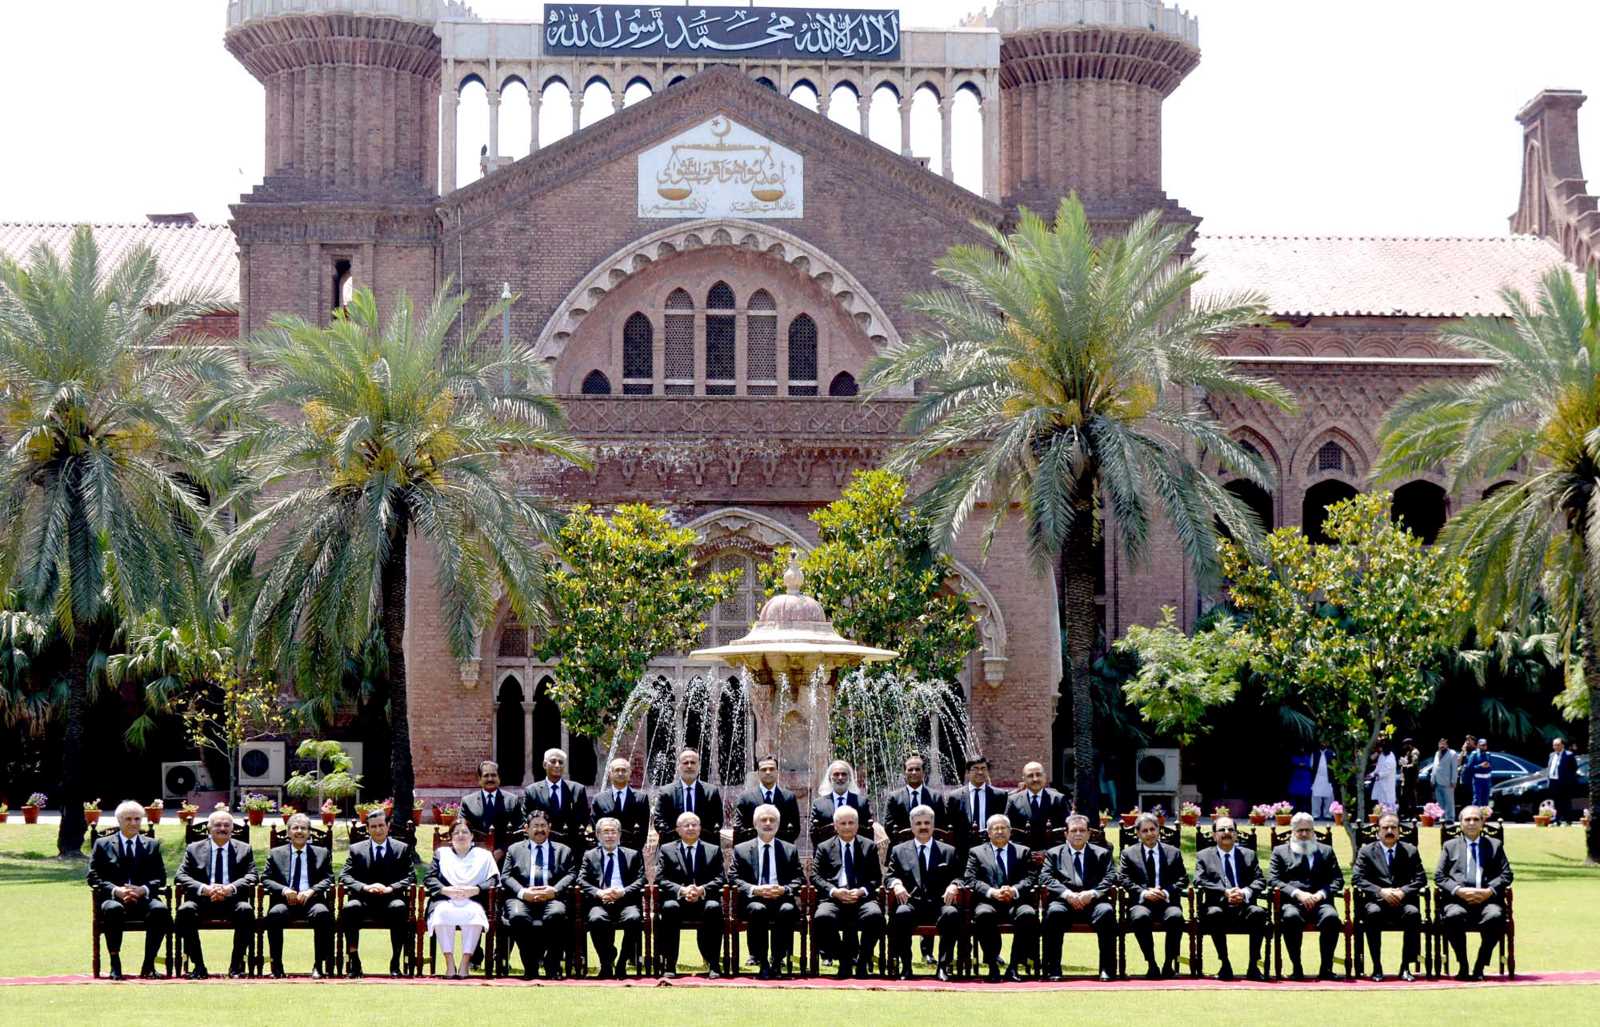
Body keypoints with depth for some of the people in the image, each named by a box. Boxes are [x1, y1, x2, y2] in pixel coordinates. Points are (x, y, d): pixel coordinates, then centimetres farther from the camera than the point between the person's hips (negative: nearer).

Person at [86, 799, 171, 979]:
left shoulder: (152, 845, 18)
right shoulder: (102, 844, 13)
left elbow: (160, 878, 9)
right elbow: (93, 877, 3)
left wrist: (143, 890, -12)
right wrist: (115, 890, -14)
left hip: (143, 899, 1)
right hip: (114, 898, -1)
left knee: (161, 910, -32)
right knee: (113, 909, -38)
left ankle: (148, 965, -22)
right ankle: (115, 965, -27)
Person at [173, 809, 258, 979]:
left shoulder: (244, 849, 16)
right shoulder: (194, 850, 15)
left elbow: (251, 877, 2)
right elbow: (181, 877, 2)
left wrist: (230, 888, -19)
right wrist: (204, 889, -18)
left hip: (232, 901, 0)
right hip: (202, 900, 0)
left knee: (246, 910, -33)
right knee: (185, 910, -32)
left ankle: (236, 964, -19)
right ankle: (198, 965, -21)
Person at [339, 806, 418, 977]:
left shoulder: (402, 849, 13)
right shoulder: (356, 849, 14)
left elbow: (410, 876, 3)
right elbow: (345, 876, 3)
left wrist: (391, 888, -16)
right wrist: (365, 887, -16)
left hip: (391, 900, -1)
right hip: (364, 901, 1)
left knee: (399, 908, -36)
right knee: (349, 909, -34)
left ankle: (395, 962, -28)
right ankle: (353, 961, -24)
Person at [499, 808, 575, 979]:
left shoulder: (563, 851, 25)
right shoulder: (515, 849, 24)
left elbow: (571, 875, 11)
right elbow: (505, 876, 11)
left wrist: (555, 890, -10)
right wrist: (522, 892, -10)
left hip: (551, 898, 0)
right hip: (522, 898, 0)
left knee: (557, 914, -36)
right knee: (518, 916, -35)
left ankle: (553, 965, -18)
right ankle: (530, 966, -18)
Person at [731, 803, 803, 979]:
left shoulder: (790, 850, 18)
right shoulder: (741, 850, 15)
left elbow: (798, 880, 9)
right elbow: (736, 879, 5)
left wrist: (784, 890, -13)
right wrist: (755, 890, -15)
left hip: (781, 899, 1)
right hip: (754, 900, -1)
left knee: (788, 910, -34)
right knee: (757, 910, -36)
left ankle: (776, 962, -24)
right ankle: (762, 963, -26)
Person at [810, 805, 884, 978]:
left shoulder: (869, 847, 19)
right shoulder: (824, 848, 18)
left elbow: (876, 878, 11)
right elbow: (815, 876, 7)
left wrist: (862, 891, -9)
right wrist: (834, 891, -11)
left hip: (862, 898, 0)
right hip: (833, 899, 0)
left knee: (875, 915, -35)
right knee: (822, 918, -34)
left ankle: (862, 961, -12)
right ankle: (844, 959, -10)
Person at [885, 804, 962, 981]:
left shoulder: (948, 851, 21)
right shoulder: (899, 851, 20)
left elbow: (958, 877, 13)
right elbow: (891, 875, 13)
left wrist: (954, 885, -11)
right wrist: (896, 884, -11)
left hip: (939, 904, 0)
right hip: (911, 903, 0)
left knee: (951, 913, -35)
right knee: (901, 914, -36)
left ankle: (944, 966, -26)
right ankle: (905, 966, -24)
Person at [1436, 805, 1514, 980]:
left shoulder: (1495, 845, 22)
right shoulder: (1450, 846, 21)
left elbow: (1506, 875, 11)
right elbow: (1439, 876, 10)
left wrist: (1489, 891, -8)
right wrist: (1459, 891, -8)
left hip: (1487, 899, 0)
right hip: (1458, 900, 0)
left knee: (1496, 917, -34)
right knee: (1453, 917, -35)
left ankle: (1480, 966, -19)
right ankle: (1462, 965, -17)